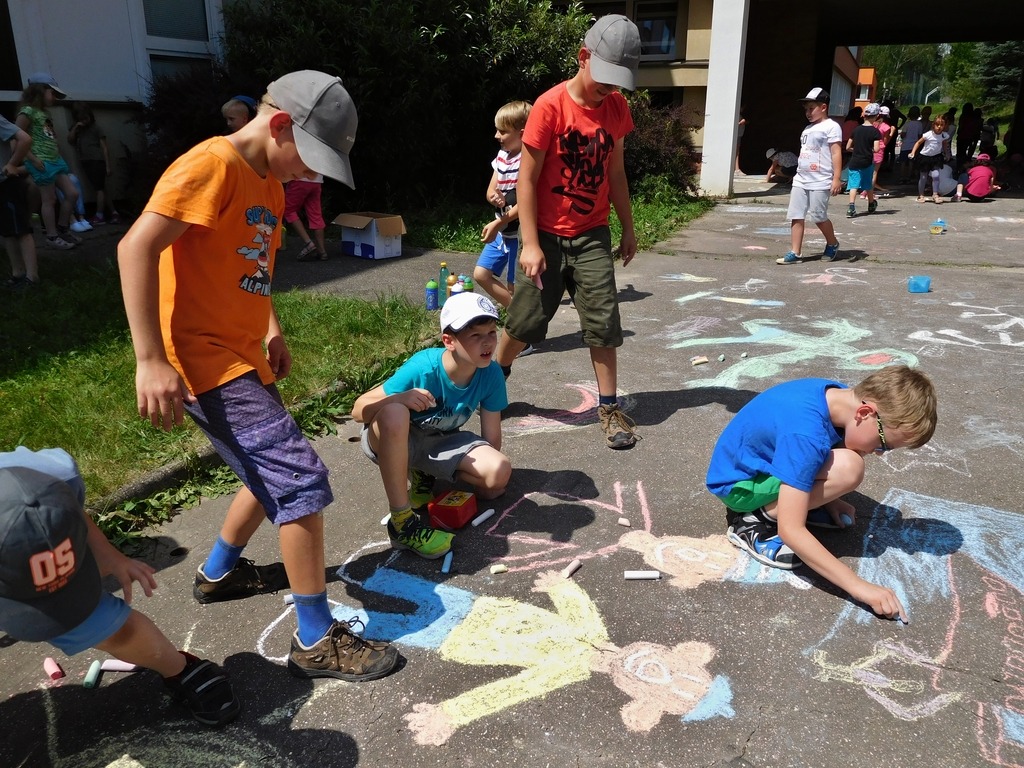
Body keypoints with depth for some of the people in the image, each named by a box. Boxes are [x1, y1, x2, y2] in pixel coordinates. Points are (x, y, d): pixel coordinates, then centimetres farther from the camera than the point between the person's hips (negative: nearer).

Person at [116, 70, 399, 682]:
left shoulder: (269, 182, 13)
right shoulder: (212, 164, -15)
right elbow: (137, 247, -23)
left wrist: (272, 330, 15)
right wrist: (151, 359, -27)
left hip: (243, 356, 10)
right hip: (205, 361, -10)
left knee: (274, 473, 21)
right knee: (302, 479, -12)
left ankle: (220, 573, 43)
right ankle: (318, 642, 0)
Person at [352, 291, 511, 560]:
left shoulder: (491, 374, -18)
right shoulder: (422, 368, -29)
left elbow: (491, 437, -4)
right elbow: (359, 410, -25)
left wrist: (492, 474, 4)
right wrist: (400, 398, -42)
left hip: (440, 442, 4)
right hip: (392, 440, -4)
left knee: (500, 473, -21)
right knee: (394, 412, -40)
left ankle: (424, 473, 8)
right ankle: (402, 521, -27)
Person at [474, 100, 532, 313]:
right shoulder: (502, 156, 7)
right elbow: (491, 190, 12)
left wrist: (498, 223, -20)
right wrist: (495, 197, -13)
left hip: (519, 233, -9)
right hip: (501, 230, 9)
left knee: (515, 286, -3)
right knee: (481, 274, 11)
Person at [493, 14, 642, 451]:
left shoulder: (617, 109, 1)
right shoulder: (550, 107, -14)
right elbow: (527, 178, -13)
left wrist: (628, 228, 13)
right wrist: (530, 243, -17)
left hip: (593, 235, 4)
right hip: (547, 235, -3)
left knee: (603, 323, 1)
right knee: (525, 320, 7)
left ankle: (609, 407, 12)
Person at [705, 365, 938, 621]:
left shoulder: (840, 396, -10)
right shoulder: (805, 434, -36)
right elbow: (790, 531, -36)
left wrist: (829, 500, 7)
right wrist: (858, 586, -34)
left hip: (763, 458, 9)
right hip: (738, 483, -8)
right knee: (848, 468, -27)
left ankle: (796, 498, 8)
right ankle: (751, 519, -12)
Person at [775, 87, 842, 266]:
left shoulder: (831, 127, -7)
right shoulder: (808, 128, 19)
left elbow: (836, 153, -12)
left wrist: (837, 178, -19)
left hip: (820, 182, -8)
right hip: (800, 180, 8)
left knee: (819, 217, -1)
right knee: (796, 216, 1)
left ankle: (833, 244, 24)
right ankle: (795, 253, 1)